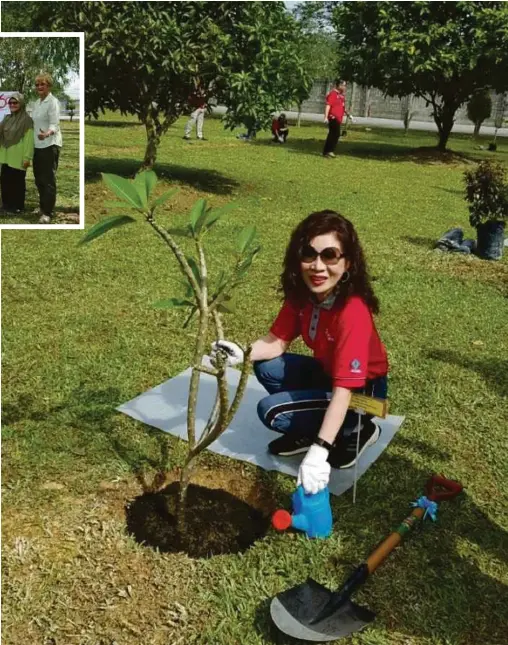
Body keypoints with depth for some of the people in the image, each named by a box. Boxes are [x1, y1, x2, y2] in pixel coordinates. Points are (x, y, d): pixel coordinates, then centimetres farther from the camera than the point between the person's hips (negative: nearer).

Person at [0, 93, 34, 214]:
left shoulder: (26, 120, -8)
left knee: (17, 182, 2)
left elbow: (29, 140, -12)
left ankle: (18, 206, 11)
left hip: (18, 158, -6)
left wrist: (27, 157, -16)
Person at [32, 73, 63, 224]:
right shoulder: (37, 102, 13)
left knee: (48, 179, -6)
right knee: (39, 178, 13)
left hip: (50, 144, -8)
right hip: (38, 145, 8)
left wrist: (47, 133, -41)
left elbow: (55, 124, -22)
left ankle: (47, 213, -2)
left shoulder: (53, 102, -12)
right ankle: (42, 206, 26)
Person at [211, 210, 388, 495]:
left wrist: (318, 452, -43)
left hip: (362, 390, -7)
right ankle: (308, 431, 8)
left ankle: (357, 429, -2)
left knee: (271, 411, -17)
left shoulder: (353, 313, -34)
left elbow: (343, 391, -38)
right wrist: (242, 353, -26)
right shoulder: (302, 293, -12)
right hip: (328, 372, 7)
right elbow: (278, 340, -5)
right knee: (266, 367, -8)